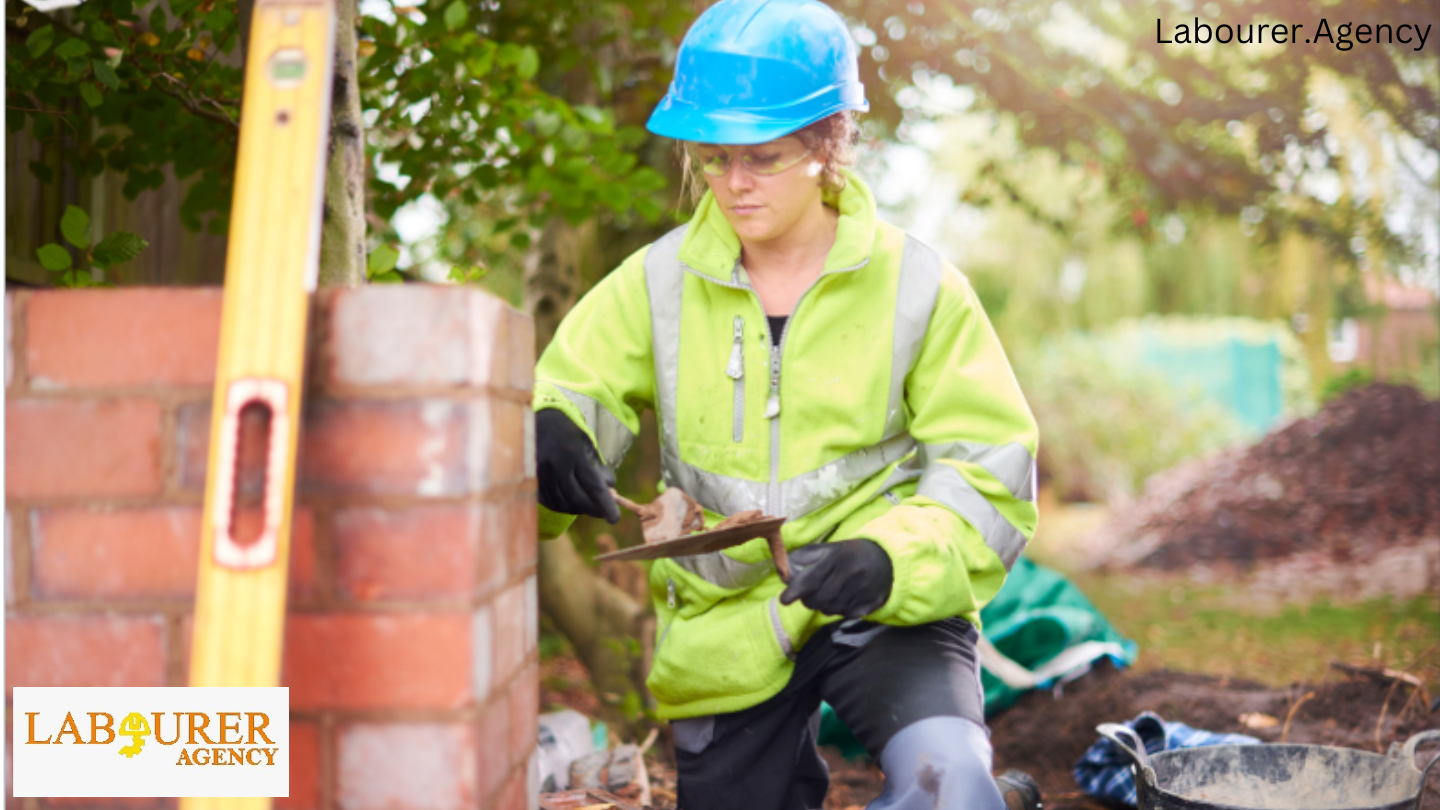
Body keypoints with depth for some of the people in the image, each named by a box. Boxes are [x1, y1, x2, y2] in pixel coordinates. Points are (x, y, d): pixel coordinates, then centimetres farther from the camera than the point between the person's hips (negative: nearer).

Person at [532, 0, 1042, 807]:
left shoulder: (917, 285, -8)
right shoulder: (660, 280, -3)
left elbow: (987, 474, -8)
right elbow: (571, 397, -5)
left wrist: (895, 559, -26)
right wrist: (545, 437, -30)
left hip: (884, 603, -3)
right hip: (725, 625, 3)